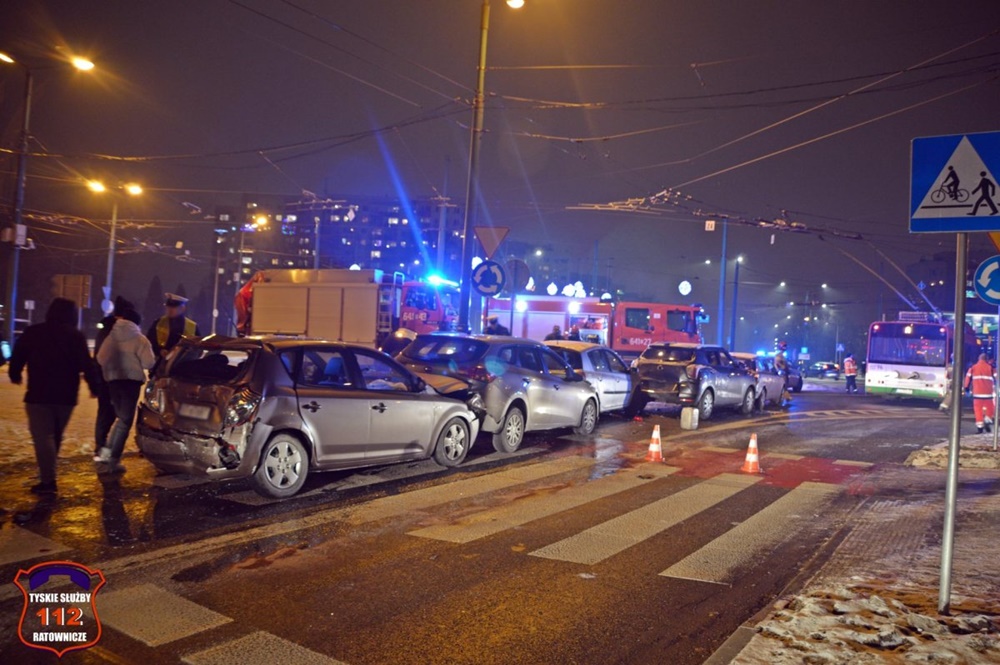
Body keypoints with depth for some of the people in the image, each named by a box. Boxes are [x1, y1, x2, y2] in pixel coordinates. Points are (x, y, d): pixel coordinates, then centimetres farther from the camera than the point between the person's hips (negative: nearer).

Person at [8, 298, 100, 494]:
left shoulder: (32, 332, 0)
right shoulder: (76, 336, -2)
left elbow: (17, 357, 8)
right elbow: (87, 365, -8)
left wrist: (15, 375, 26)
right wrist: (94, 387, 0)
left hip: (39, 394, -2)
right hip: (65, 395, 2)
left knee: (42, 436, -4)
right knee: (54, 435, 17)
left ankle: (48, 480, -13)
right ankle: (48, 473, 27)